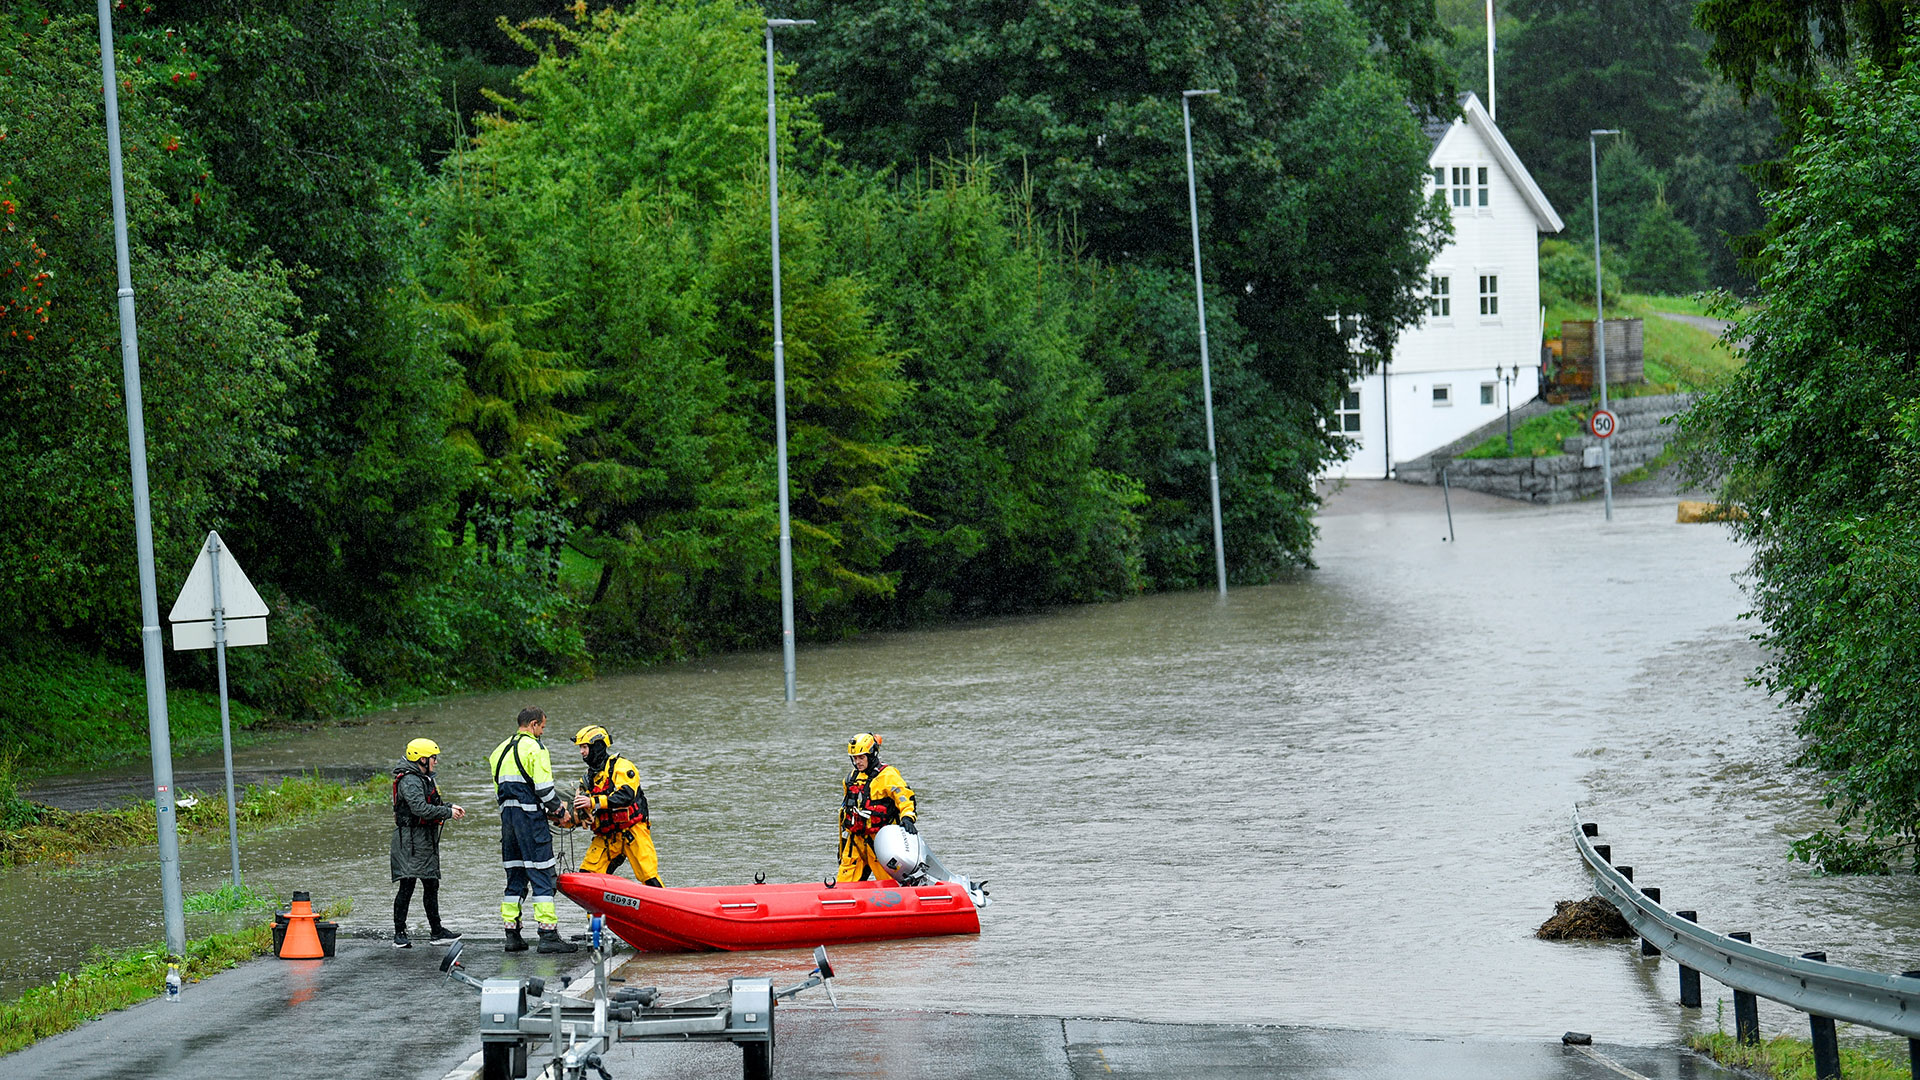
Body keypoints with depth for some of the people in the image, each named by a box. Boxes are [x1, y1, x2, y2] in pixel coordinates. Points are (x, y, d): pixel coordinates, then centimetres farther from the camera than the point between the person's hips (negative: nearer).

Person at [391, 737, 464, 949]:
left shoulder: (423, 779, 17)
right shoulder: (409, 781, -16)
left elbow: (433, 804, 27)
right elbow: (421, 808, -26)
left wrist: (450, 806, 10)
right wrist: (448, 813, -19)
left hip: (426, 842, 11)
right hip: (411, 841, -11)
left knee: (431, 885, 14)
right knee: (407, 886, -9)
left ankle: (436, 931, 21)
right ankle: (399, 934, -6)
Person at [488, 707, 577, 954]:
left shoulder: (500, 751, 16)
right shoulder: (534, 749, -9)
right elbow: (544, 789, -16)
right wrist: (558, 810, 2)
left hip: (507, 814, 8)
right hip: (530, 817, -8)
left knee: (515, 876, 12)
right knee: (541, 877, -7)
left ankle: (512, 934, 10)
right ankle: (548, 935, -11)